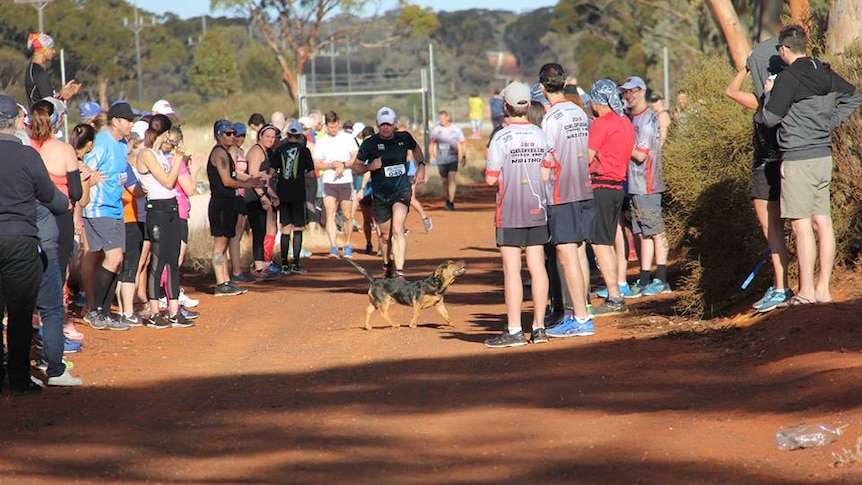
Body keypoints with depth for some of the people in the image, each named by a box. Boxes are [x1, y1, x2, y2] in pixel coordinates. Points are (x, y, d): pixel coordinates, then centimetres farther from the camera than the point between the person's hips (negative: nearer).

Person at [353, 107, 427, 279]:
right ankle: (387, 264, 42)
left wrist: (421, 165, 8)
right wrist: (369, 167, -22)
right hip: (380, 195, 1)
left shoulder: (404, 138, -2)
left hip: (401, 191, -1)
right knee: (386, 235, 12)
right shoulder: (370, 143, -9)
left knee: (397, 229, -20)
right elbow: (356, 168, -2)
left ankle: (399, 272, -26)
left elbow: (416, 148, 23)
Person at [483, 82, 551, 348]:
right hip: (536, 209, 5)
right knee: (537, 266, 8)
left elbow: (491, 178, -13)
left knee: (512, 269, -4)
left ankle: (514, 331, -5)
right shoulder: (541, 135, 2)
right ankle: (539, 327, 10)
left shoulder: (502, 138, -13)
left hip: (510, 211, -5)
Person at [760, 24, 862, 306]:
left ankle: (806, 292, -6)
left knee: (801, 226, -6)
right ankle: (823, 289, 11)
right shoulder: (826, 75, 9)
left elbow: (769, 118, -11)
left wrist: (769, 94, 6)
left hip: (798, 159, -8)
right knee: (823, 223, 8)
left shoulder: (789, 78, -14)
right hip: (823, 156, 8)